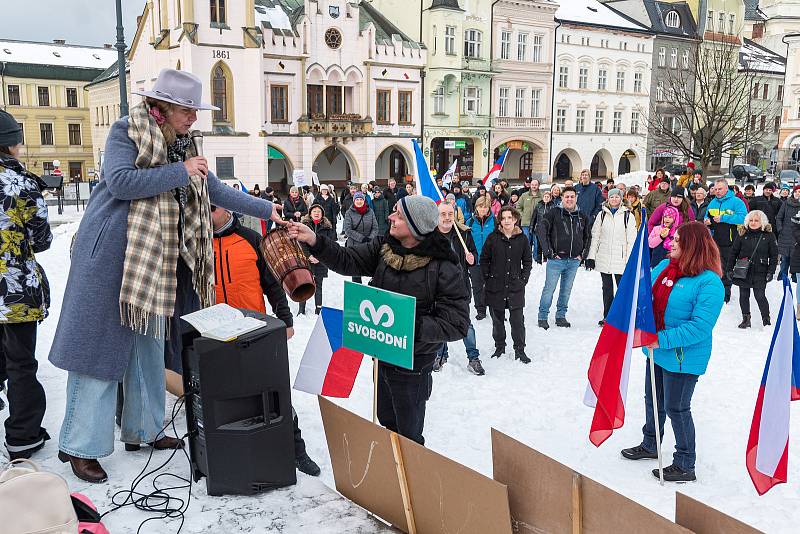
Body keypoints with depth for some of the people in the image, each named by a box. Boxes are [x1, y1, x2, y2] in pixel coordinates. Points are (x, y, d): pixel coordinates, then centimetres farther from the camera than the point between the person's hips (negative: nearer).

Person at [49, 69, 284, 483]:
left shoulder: (181, 145, 14)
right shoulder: (126, 131, -7)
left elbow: (217, 192, 18)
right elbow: (119, 181, -22)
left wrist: (267, 209, 17)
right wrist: (180, 172, -18)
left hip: (156, 259, 8)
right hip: (110, 255, -7)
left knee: (149, 341, 13)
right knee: (100, 345, -3)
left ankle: (142, 429, 26)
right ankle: (80, 446, 6)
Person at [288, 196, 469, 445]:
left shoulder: (443, 268, -23)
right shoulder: (384, 247, -4)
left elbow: (457, 324, -22)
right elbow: (347, 260, -5)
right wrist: (314, 241, -20)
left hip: (412, 365, -6)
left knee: (408, 436, 12)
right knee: (386, 424, 27)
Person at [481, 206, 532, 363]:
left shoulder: (522, 239, 2)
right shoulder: (493, 237, -1)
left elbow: (528, 261, 11)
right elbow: (484, 259, 5)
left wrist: (523, 279, 3)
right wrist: (487, 279, 1)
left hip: (516, 287, 0)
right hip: (495, 287, 0)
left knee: (517, 320, -1)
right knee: (497, 320, 10)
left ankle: (519, 350, 11)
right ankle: (499, 348, 24)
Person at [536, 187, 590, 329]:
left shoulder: (582, 217, 10)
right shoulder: (554, 213, -4)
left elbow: (587, 236, 22)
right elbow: (541, 230, -10)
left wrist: (583, 254, 10)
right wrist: (548, 252, -14)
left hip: (574, 261, 4)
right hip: (556, 259, -4)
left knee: (566, 290, 12)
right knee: (549, 289, -1)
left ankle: (561, 316, 24)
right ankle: (542, 317, 9)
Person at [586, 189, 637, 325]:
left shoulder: (627, 215, 0)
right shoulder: (602, 214, 8)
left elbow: (632, 240, -2)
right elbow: (595, 236, 9)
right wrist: (591, 256, 3)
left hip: (620, 260, -3)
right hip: (603, 258, 3)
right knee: (607, 288, 10)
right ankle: (607, 317, 18)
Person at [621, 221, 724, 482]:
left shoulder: (709, 282, -21)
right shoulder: (663, 267, 2)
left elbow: (700, 326, -27)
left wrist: (663, 340, -29)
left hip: (683, 357, -8)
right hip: (657, 351, 8)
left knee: (676, 408, 5)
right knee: (653, 401, 23)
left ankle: (685, 465, 23)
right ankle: (649, 445, 45)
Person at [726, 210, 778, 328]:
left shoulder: (769, 235, -1)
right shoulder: (742, 234, 2)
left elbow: (774, 256, 3)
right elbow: (733, 253, 6)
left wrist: (771, 272, -3)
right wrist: (729, 269, 2)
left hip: (760, 272, -2)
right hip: (742, 271, 2)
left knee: (760, 296, -4)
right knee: (744, 295, 8)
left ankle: (766, 320, 11)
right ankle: (746, 319, 21)